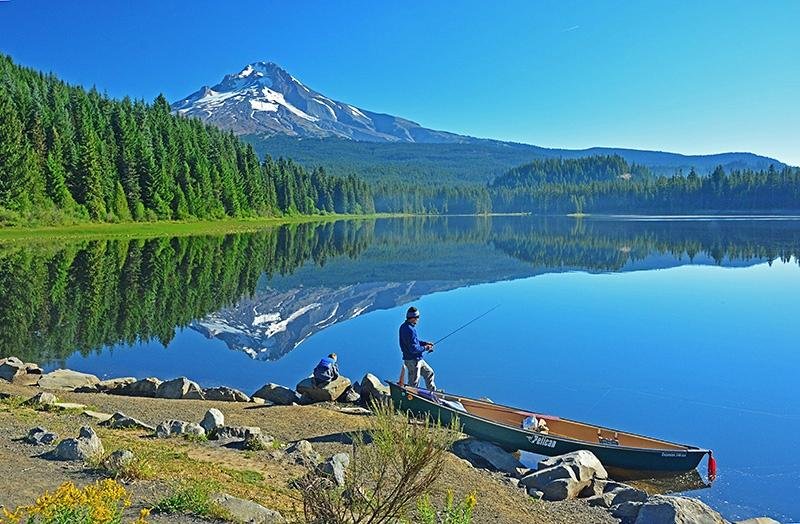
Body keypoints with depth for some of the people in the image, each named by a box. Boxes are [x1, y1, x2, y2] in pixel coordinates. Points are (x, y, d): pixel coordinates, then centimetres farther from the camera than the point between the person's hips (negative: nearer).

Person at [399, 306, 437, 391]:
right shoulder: (410, 330, -27)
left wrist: (425, 343, 6)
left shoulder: (404, 326, 5)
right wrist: (425, 348, -12)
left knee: (429, 372, 22)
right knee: (414, 383, 3)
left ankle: (432, 391, 34)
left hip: (417, 359, 10)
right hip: (412, 360, -10)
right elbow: (413, 349, -28)